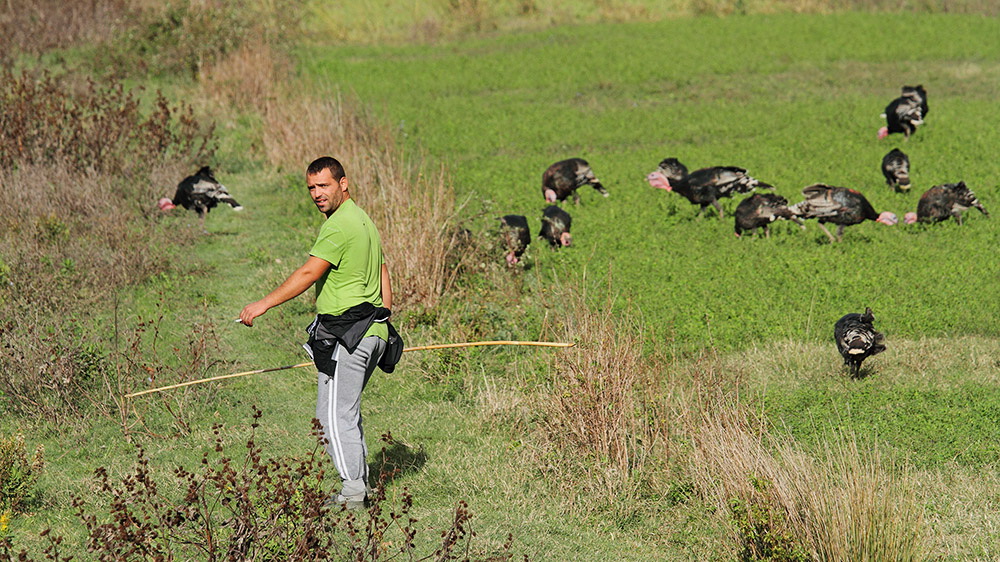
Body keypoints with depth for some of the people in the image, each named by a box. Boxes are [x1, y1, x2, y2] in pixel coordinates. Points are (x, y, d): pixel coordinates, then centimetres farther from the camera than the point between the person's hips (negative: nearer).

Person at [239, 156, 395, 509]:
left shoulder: (339, 226, -14)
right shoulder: (363, 220, 18)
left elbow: (309, 274, -21)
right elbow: (383, 276, 23)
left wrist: (264, 304, -19)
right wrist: (383, 322, 26)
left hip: (346, 334, -10)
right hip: (372, 333, 10)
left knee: (335, 414, -7)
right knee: (347, 411, 17)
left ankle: (353, 490, -7)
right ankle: (359, 484, 19)